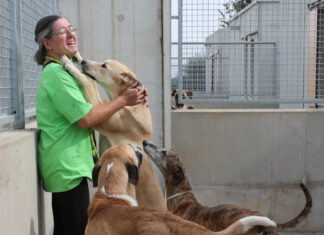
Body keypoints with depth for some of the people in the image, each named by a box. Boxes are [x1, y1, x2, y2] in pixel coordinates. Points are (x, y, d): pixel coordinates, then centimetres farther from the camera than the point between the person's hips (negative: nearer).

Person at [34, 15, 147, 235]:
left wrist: (132, 97, 7)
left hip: (63, 168, 11)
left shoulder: (62, 70, 18)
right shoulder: (56, 73, -14)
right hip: (68, 167, -11)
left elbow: (88, 107, 18)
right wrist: (123, 99, -9)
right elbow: (86, 118, -20)